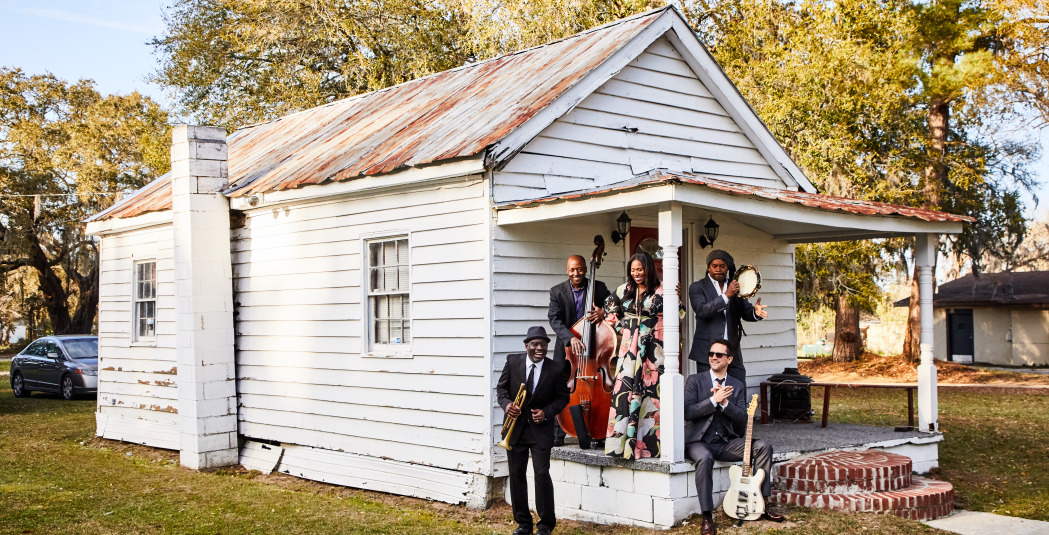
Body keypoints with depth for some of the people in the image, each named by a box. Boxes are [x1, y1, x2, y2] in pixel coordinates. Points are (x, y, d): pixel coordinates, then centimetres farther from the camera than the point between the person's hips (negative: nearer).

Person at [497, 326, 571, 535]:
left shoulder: (557, 369, -7)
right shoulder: (513, 361, -3)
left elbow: (562, 397, 2)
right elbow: (501, 387, 6)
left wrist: (546, 412, -14)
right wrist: (506, 403, -14)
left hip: (541, 429, -2)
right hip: (516, 427, 2)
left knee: (542, 474, -8)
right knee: (517, 474, 7)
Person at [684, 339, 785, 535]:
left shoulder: (737, 386, 11)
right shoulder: (694, 380, 2)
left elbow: (742, 419, 0)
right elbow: (688, 412, -11)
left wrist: (725, 403, -16)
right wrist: (713, 400, -20)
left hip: (726, 443, 4)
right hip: (699, 441, -4)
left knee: (763, 447, -16)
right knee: (704, 458, -38)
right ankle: (707, 517, -29)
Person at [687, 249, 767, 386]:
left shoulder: (736, 287, 14)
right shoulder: (697, 287, 1)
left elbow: (746, 312, 8)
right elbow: (701, 311, -15)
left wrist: (755, 312, -17)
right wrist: (726, 295, -22)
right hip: (707, 352, -3)